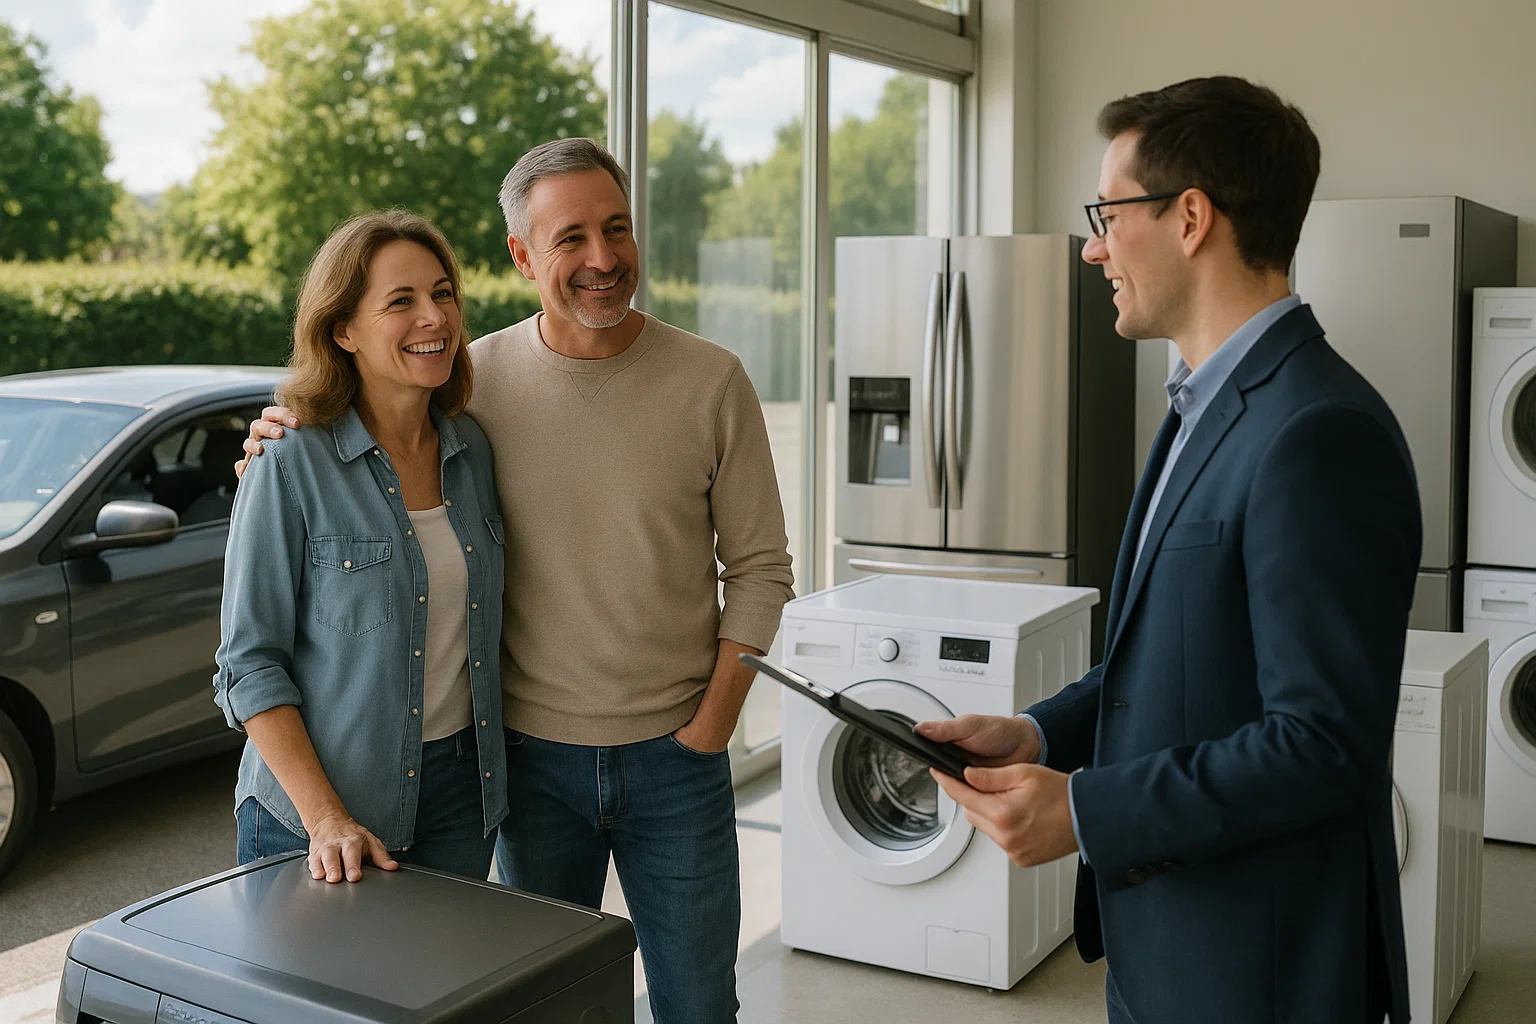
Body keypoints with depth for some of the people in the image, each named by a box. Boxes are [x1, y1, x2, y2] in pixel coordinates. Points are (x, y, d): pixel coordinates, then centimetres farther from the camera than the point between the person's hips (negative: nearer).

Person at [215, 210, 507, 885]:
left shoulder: (472, 450, 2)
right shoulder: (291, 467, -14)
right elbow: (249, 663, -13)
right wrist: (325, 818, -19)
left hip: (462, 789, 5)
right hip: (318, 809, -4)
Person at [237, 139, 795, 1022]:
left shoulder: (711, 379, -7)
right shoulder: (479, 377, -5)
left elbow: (759, 568, -3)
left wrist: (712, 723, -8)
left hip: (675, 754, -1)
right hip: (534, 751, 1)